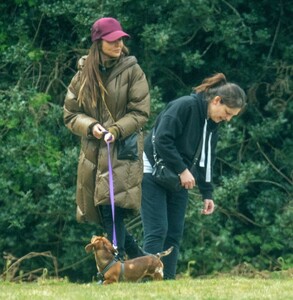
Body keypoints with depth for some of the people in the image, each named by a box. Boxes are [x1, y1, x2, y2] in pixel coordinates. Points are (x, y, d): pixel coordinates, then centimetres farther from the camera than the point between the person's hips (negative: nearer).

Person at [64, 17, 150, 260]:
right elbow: (70, 114, 9)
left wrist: (116, 131, -19)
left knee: (112, 211, -15)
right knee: (103, 214, 4)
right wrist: (91, 127, -11)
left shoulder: (132, 72, -2)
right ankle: (140, 259, 21)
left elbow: (140, 113, -4)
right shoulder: (84, 74, 6)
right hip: (93, 154, 4)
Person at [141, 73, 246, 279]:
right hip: (153, 174, -8)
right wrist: (182, 170, -21)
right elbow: (162, 140, -25)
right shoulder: (185, 106, -19)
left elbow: (206, 160, 15)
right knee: (157, 231, -13)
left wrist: (207, 194, 8)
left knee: (175, 233, 2)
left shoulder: (212, 123, 8)